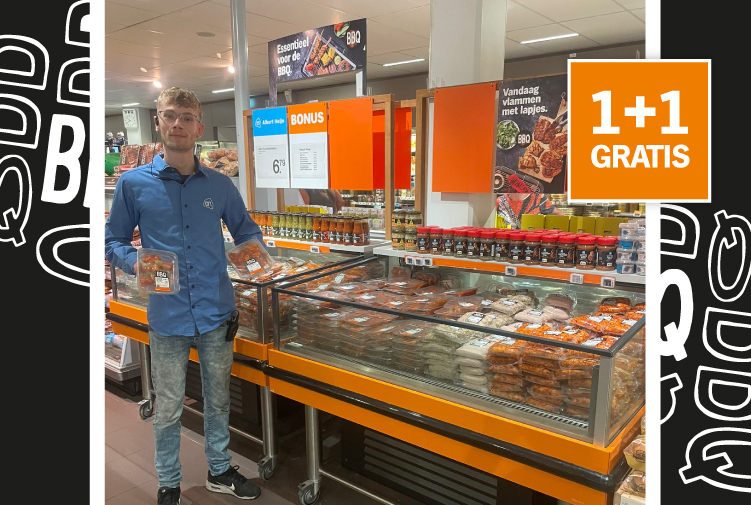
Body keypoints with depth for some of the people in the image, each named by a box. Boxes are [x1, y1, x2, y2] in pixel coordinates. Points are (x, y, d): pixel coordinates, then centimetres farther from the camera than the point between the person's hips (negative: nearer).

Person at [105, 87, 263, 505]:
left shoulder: (220, 185, 3)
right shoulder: (134, 183, -1)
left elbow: (246, 229, 15)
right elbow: (114, 240, 5)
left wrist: (253, 248, -7)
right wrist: (134, 261, -15)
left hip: (218, 311, 2)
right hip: (168, 314, -2)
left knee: (219, 398, 18)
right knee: (169, 407, 12)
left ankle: (220, 470, 39)